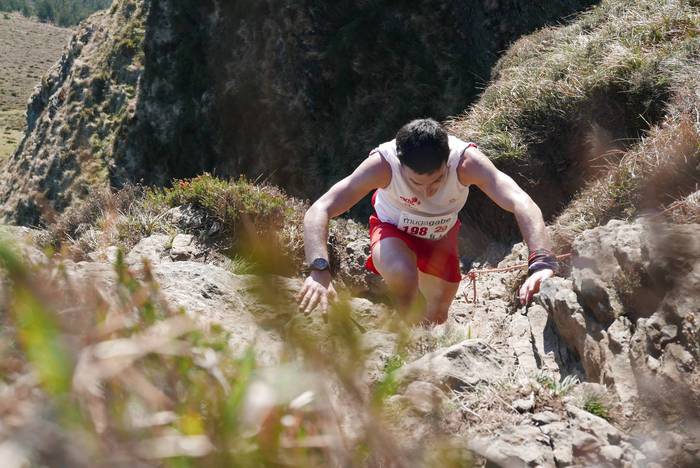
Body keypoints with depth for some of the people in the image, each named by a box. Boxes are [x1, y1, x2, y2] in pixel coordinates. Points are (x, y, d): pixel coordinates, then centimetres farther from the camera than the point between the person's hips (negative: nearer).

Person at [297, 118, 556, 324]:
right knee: (403, 274, -35)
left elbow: (521, 203, -50)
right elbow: (318, 211, -43)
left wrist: (541, 263, -66)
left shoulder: (467, 161, -38)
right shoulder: (382, 164, -39)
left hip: (441, 237, 2)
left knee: (437, 316, 13)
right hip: (393, 231, -2)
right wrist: (319, 270, -60)